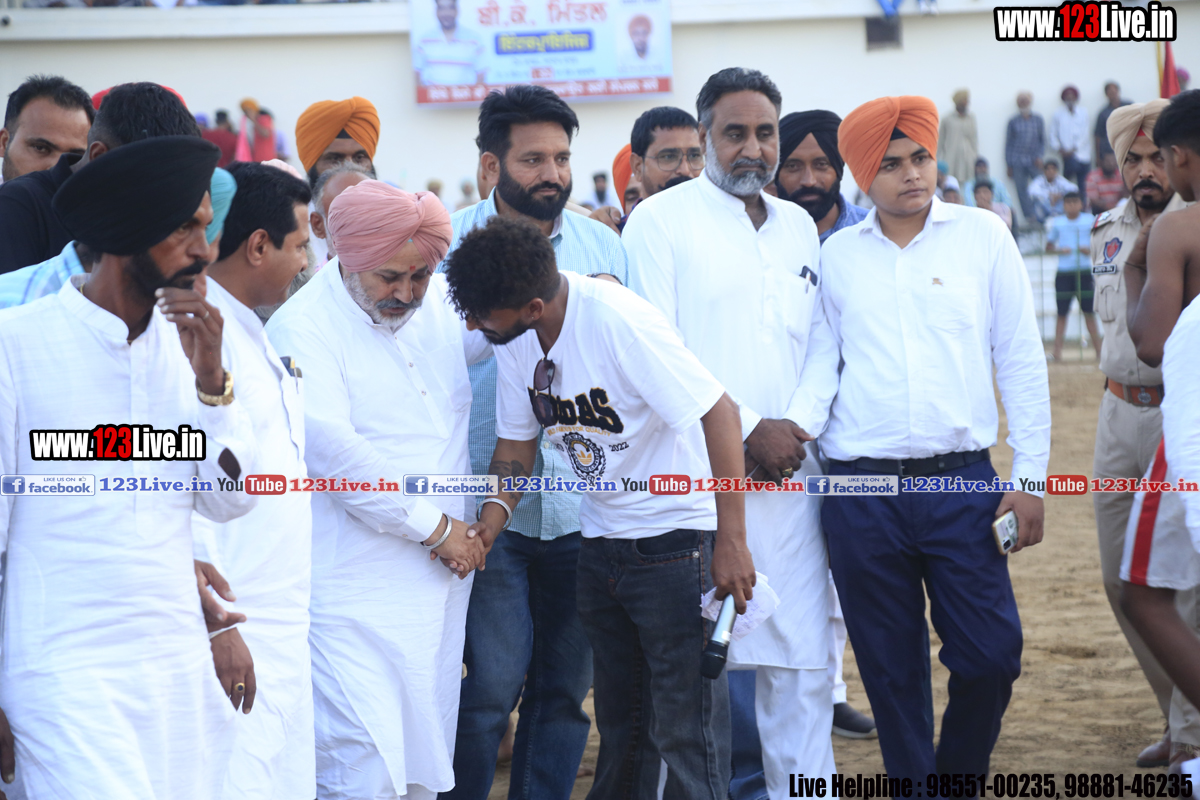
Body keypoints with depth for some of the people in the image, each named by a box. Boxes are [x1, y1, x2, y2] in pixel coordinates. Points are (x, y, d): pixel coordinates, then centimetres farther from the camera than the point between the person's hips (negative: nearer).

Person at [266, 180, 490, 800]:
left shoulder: (442, 302, 9)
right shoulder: (301, 326, -11)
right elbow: (329, 447, -19)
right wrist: (433, 527, -14)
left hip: (439, 581, 7)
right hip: (354, 592, -7)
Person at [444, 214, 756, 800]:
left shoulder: (619, 321, -25)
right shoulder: (513, 338, -2)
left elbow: (719, 414, -24)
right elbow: (516, 444, 11)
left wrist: (731, 542, -24)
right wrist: (495, 509, -10)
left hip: (675, 541, -7)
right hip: (600, 547, 8)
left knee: (685, 728, -6)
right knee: (619, 722, 17)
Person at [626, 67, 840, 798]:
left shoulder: (798, 226, 17)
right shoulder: (661, 220, -1)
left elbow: (822, 346, 16)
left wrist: (797, 426, -3)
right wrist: (746, 431, -11)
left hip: (787, 477, 5)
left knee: (803, 659, 3)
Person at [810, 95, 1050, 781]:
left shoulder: (983, 236, 4)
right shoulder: (837, 255, 7)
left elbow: (1021, 359, 4)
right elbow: (821, 360, 13)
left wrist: (1030, 477, -1)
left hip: (963, 479, -1)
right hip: (862, 488, 1)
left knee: (990, 656, -3)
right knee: (893, 671, 5)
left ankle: (959, 778, 21)